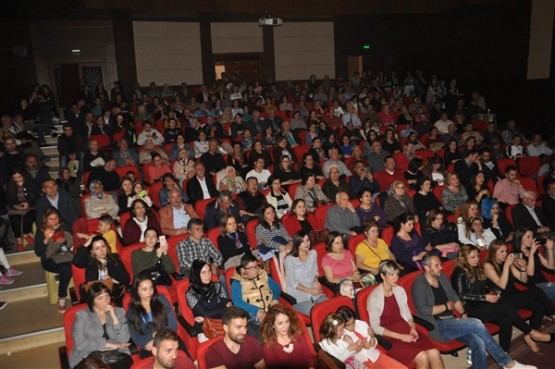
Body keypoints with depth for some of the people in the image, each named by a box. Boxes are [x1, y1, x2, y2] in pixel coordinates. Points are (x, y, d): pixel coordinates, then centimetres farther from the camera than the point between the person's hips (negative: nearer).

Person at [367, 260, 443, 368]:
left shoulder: (400, 290, 5)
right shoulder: (374, 297, -13)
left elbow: (406, 313, 15)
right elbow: (375, 327, -12)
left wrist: (413, 328, -6)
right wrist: (400, 336, -17)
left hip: (405, 329, 6)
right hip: (389, 337, -5)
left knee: (435, 353, -17)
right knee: (422, 357, -24)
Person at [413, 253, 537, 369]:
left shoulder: (442, 277, 13)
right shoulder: (420, 284, -10)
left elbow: (454, 297, 18)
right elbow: (424, 310, -18)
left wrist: (463, 314, 1)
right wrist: (447, 306, -6)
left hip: (449, 322, 7)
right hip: (436, 326, -7)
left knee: (478, 342, -20)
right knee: (476, 324, -23)